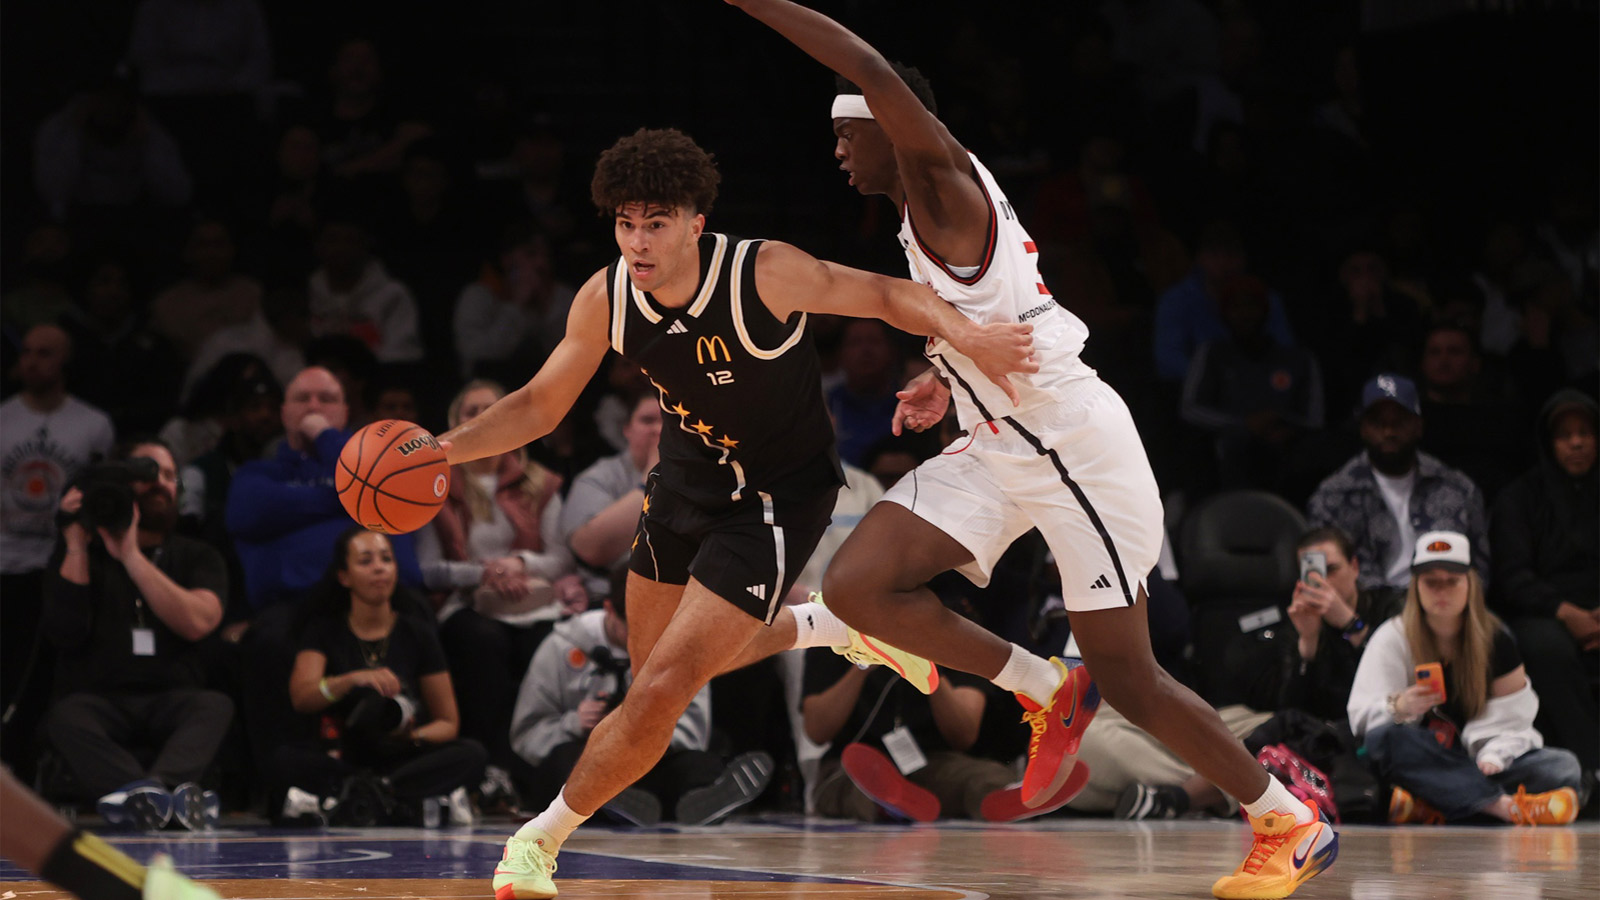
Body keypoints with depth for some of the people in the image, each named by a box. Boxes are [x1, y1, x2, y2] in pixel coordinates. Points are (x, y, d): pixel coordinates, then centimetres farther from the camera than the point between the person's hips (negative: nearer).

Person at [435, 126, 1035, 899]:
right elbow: (538, 406, -2)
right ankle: (831, 626, 43)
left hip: (778, 494, -6)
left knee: (662, 689, -14)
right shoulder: (604, 300, -15)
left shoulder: (764, 273, -29)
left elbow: (884, 295, -17)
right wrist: (443, 450, -18)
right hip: (687, 479, 6)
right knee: (657, 667, 23)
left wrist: (963, 333, -37)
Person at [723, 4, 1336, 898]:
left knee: (1125, 678, -3)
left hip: (1077, 445, -9)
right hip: (1000, 449, 9)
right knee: (857, 584, -9)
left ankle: (1292, 823, 15)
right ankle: (1048, 691, 7)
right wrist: (945, 378, 22)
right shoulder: (936, 210, 13)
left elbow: (879, 76, -33)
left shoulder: (944, 179, -14)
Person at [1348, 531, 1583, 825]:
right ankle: (1501, 804, -44)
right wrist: (1398, 707, -34)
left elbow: (1510, 715, 3)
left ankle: (1430, 806, -34)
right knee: (1383, 739, -36)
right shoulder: (1392, 639, -2)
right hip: (1421, 762, -2)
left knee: (1564, 767, -22)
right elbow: (1362, 716, -11)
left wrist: (1493, 756, -18)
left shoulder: (1494, 638, 4)